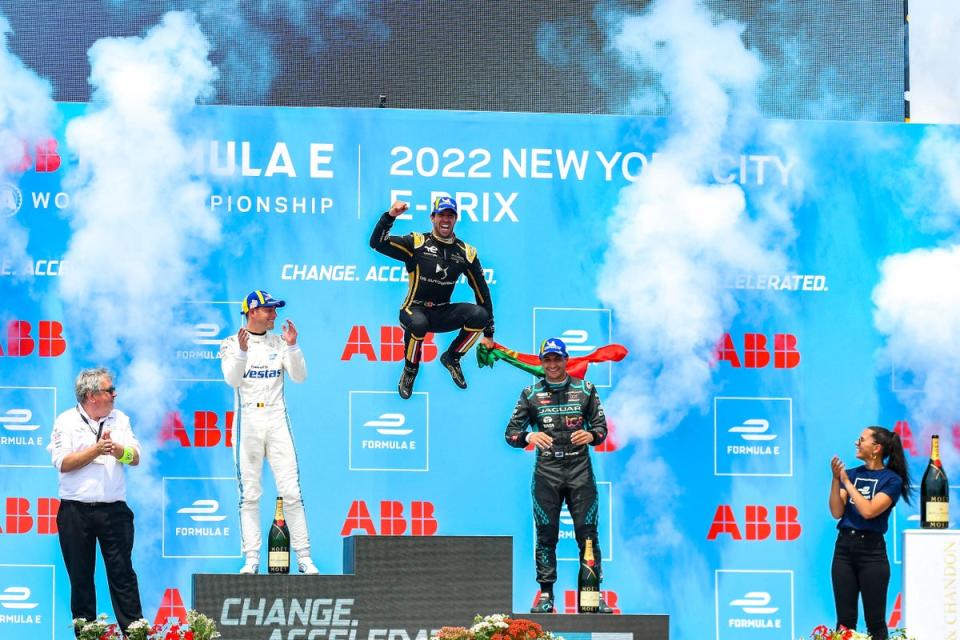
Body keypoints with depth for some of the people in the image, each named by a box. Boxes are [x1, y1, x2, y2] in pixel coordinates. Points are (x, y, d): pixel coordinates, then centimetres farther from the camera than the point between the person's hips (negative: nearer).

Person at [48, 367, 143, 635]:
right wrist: (96, 450, -15)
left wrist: (117, 449, -18)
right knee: (80, 577, 4)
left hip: (114, 510, 2)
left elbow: (135, 458, 2)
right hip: (75, 510, -2)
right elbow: (63, 462, -8)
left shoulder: (120, 419, 11)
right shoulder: (66, 421, 2)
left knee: (122, 573, 0)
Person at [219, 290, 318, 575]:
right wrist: (242, 351, -28)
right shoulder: (231, 344, 2)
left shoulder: (279, 342, 10)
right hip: (247, 422, -2)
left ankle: (303, 557, 0)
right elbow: (232, 379, -14)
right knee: (249, 494, 0)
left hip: (277, 421, 2)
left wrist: (292, 346, -15)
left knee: (291, 492, -3)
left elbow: (299, 376, -1)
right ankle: (252, 558, 3)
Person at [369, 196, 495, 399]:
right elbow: (377, 243, -13)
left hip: (442, 314, 3)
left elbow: (481, 290, 7)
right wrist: (390, 216, -30)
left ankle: (452, 358, 3)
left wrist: (488, 333, 6)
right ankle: (410, 370, -8)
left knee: (479, 314, -23)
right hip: (414, 310, -3)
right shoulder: (416, 243, -6)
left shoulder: (465, 252, 3)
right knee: (418, 323, -39)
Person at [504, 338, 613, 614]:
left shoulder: (585, 390, 8)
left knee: (587, 533, -2)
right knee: (546, 535, 1)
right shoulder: (531, 394, 8)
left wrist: (591, 435, -14)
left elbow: (601, 426, 9)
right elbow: (511, 432, 6)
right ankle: (546, 595, 6)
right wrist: (529, 437, -17)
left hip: (580, 471, 0)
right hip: (546, 473, 0)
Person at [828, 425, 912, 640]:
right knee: (845, 620, 4)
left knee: (875, 622, 0)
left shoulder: (892, 480, -4)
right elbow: (837, 512, 2)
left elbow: (868, 511, -16)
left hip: (871, 549, -4)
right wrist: (836, 479, -8)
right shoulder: (851, 474, 10)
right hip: (844, 547, 4)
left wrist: (847, 482, -9)